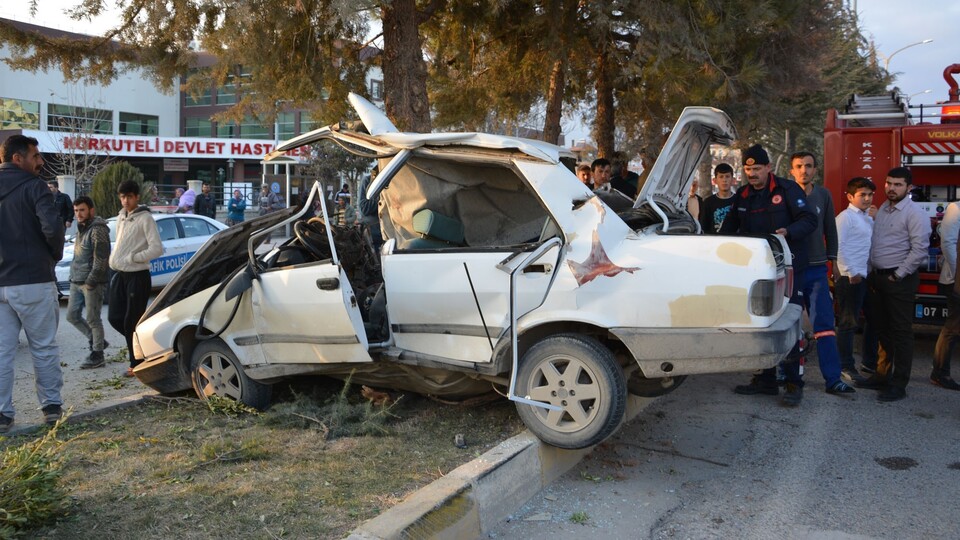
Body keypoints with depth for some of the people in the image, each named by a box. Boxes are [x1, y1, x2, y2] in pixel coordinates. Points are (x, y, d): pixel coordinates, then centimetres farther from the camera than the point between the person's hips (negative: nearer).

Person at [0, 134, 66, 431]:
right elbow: (52, 227, -22)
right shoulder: (33, 187, -9)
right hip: (32, 281, -5)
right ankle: (51, 407, 14)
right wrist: (56, 254, -3)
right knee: (44, 347, 6)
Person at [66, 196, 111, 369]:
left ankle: (97, 355, 7)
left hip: (92, 283, -9)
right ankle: (96, 341, 26)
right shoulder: (81, 229, 16)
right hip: (76, 282, 9)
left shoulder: (97, 230, -13)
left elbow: (101, 259, -18)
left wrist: (90, 281, -18)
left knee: (93, 319, -3)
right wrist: (73, 276, 14)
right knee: (72, 316, 11)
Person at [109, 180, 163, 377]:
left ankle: (136, 363, 10)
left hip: (137, 276, -7)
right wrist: (115, 259, 7)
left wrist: (132, 258, -16)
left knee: (131, 321, -2)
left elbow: (157, 249, -18)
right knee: (115, 317, 7)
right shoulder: (121, 217, 12)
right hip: (120, 274, 7)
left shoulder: (145, 218, -11)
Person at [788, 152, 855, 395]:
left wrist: (833, 260, 13)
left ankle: (833, 379, -3)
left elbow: (830, 229, 15)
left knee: (825, 324, -2)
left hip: (816, 268, 3)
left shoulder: (823, 195, 8)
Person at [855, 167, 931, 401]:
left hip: (899, 279, -8)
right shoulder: (882, 209, 14)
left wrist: (898, 276, -15)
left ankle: (898, 384, 5)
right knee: (882, 329, 15)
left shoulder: (915, 213, -10)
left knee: (901, 332, -1)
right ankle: (882, 376, 26)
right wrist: (872, 273, 10)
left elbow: (920, 250, -17)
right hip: (877, 277, 8)